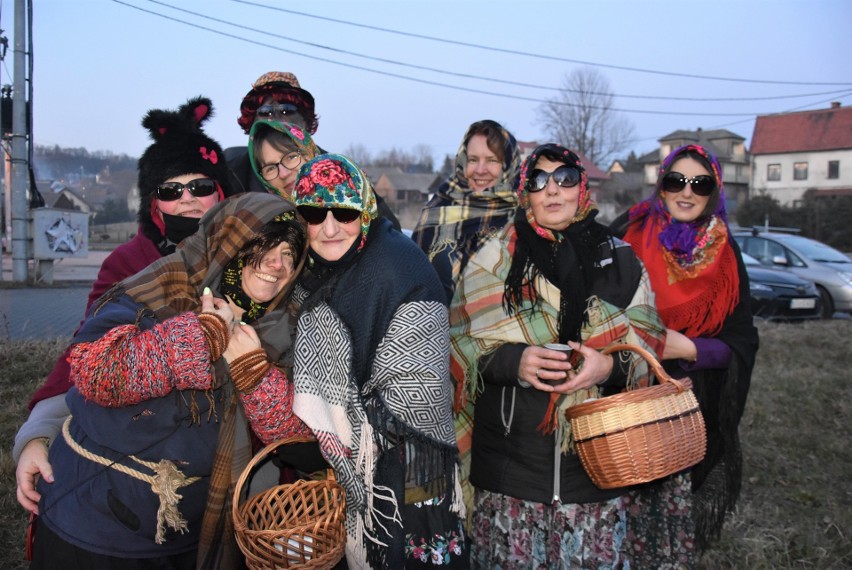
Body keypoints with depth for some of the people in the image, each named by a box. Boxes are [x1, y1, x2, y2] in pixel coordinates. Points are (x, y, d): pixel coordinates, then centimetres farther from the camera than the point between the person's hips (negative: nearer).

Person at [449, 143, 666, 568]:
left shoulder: (619, 259, 8)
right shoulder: (494, 258, 4)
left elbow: (648, 345, 8)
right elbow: (459, 342, 1)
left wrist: (611, 365, -13)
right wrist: (511, 361, -17)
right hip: (511, 452, -1)